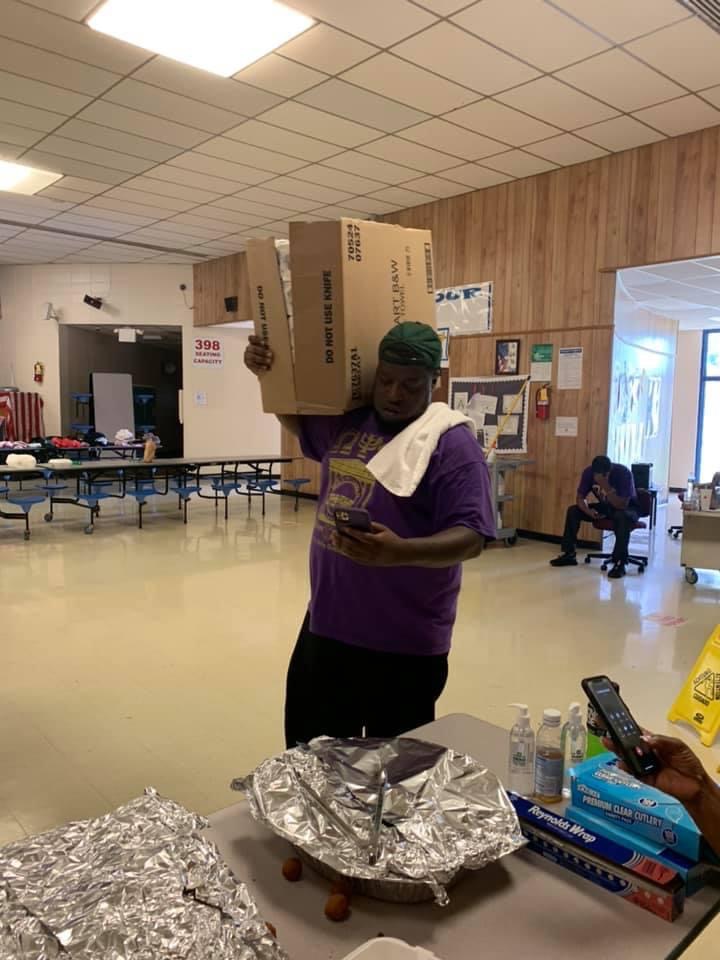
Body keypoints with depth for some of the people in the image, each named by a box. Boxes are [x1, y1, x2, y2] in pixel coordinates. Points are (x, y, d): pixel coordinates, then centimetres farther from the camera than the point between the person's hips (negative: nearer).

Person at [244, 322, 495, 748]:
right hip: (325, 625, 7)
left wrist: (400, 552, -36)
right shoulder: (347, 420, 5)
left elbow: (471, 537, -19)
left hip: (404, 644, -6)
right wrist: (267, 375, 8)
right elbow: (295, 417, 25)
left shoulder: (453, 445, -14)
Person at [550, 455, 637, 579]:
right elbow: (580, 497, -12)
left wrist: (607, 487, -44)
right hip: (605, 506, 5)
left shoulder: (623, 473, -30)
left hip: (627, 508, -5)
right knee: (573, 510, -13)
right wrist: (588, 510, -32)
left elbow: (622, 505, -34)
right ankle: (569, 554, -6)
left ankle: (619, 563, -34)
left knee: (622, 517, -40)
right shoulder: (589, 472, -17)